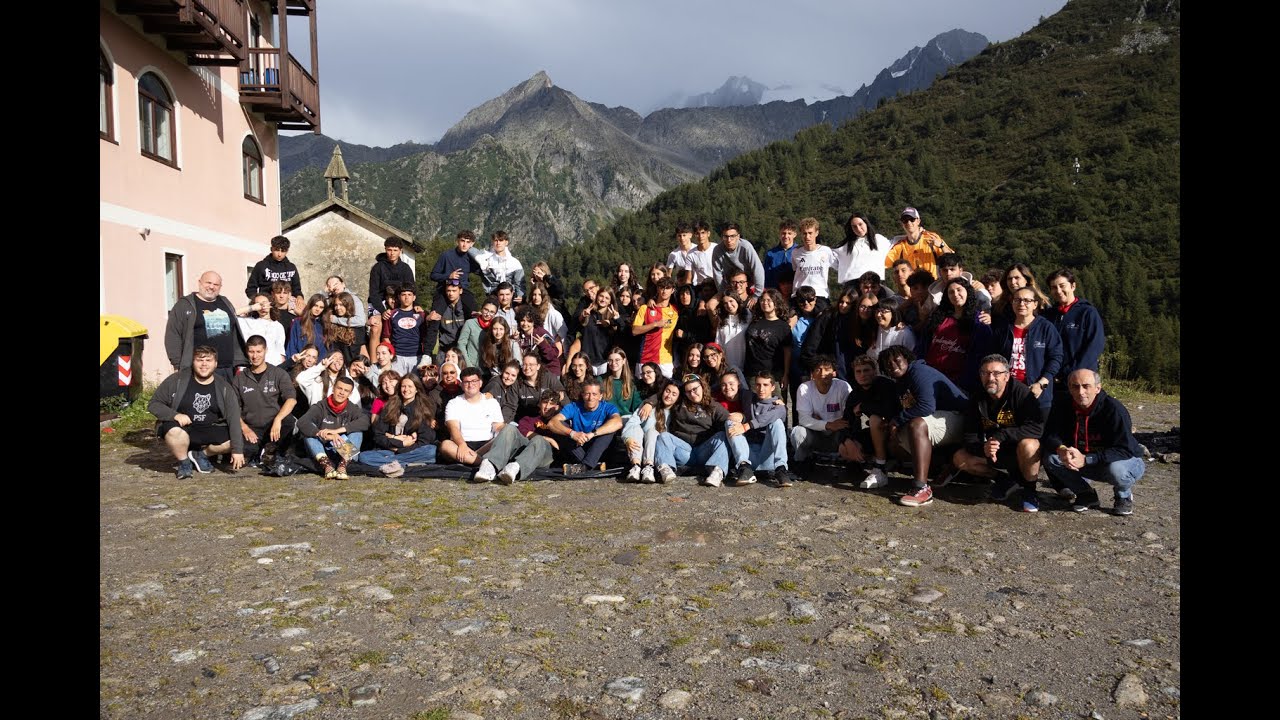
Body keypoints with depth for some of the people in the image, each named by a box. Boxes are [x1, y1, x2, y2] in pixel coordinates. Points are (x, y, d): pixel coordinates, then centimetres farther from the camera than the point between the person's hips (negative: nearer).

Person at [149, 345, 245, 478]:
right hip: (182, 427, -3)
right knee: (174, 431, -37)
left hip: (210, 430, 3)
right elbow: (153, 404, -3)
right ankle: (184, 463, -5)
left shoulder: (224, 388, -3)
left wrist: (237, 450, -18)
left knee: (234, 440, -20)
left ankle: (201, 455, 9)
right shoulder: (177, 380, -7)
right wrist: (175, 415, -24)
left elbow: (234, 419, -9)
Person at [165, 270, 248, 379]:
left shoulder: (226, 304, 19)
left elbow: (236, 334, 20)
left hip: (227, 369, 5)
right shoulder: (184, 305, 3)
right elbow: (173, 335, -2)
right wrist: (177, 366, -8)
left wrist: (239, 363, 14)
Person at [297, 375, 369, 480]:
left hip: (343, 452, 0)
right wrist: (324, 435, -37)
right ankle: (326, 464, -39)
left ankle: (343, 464, -39)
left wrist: (337, 430, -31)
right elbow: (302, 423, -21)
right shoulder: (320, 407, -1)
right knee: (309, 429, -21)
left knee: (357, 431, -19)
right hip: (320, 452, 0)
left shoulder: (353, 409, 3)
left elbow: (365, 421, -21)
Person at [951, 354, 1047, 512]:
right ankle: (1010, 480, 2)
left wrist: (1000, 436, -32)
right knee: (959, 459, -12)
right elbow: (970, 438, -6)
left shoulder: (1020, 392, -18)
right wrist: (983, 448, -30)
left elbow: (1037, 427, -29)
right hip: (994, 454, 5)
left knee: (1028, 444, -38)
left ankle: (1029, 490, -12)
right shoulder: (977, 400, -4)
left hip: (1021, 451, -5)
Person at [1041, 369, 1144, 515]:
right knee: (1050, 457, -19)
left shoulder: (1114, 409, -26)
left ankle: (1123, 495, -1)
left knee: (1117, 470, -39)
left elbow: (1125, 450, -30)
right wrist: (1061, 449, -36)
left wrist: (1086, 459, -39)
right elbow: (1050, 435, -12)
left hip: (1125, 461, -4)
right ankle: (1085, 493, 2)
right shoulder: (1064, 407, -11)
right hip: (1084, 463, 4)